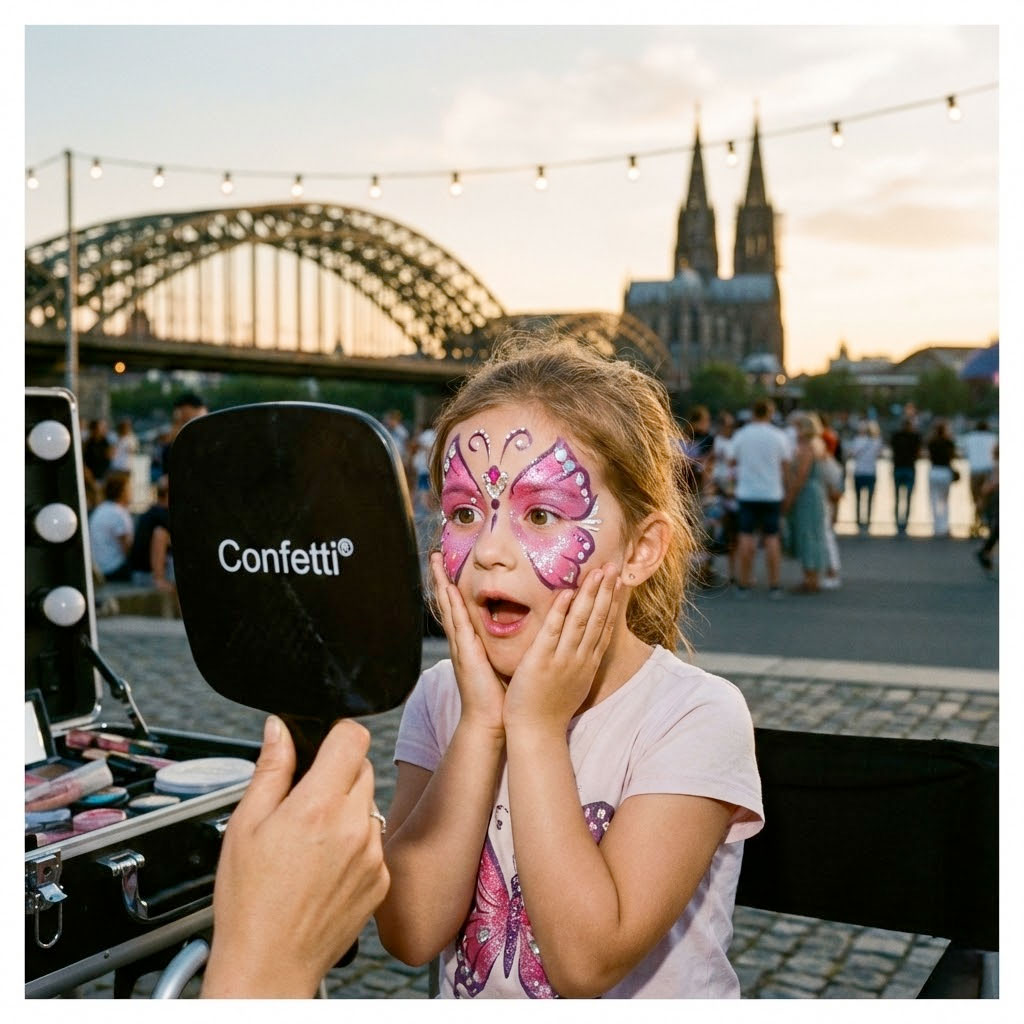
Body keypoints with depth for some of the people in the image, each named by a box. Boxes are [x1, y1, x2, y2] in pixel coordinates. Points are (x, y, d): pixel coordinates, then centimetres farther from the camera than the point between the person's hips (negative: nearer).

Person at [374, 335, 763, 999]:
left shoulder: (696, 716, -14)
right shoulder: (441, 698, -3)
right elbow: (412, 932, -12)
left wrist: (538, 727, -21)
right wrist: (481, 726, -18)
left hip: (651, 1002, -2)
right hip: (466, 1006, 3)